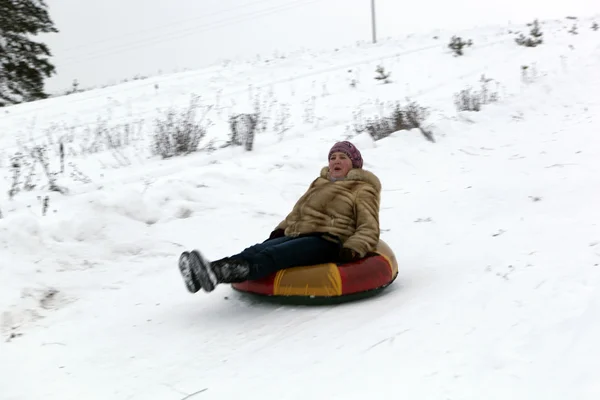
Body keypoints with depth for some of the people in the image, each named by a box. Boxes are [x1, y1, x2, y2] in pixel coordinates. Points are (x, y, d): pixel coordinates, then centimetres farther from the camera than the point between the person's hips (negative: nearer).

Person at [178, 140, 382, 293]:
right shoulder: (320, 183, 30)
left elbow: (369, 229, -1)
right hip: (298, 236, 7)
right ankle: (204, 275, -46)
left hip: (327, 242, -7)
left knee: (272, 255, -33)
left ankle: (218, 272, -58)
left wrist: (353, 249, -19)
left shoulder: (363, 190, 9)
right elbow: (298, 211, 35)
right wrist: (280, 230, 17)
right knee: (256, 251, -24)